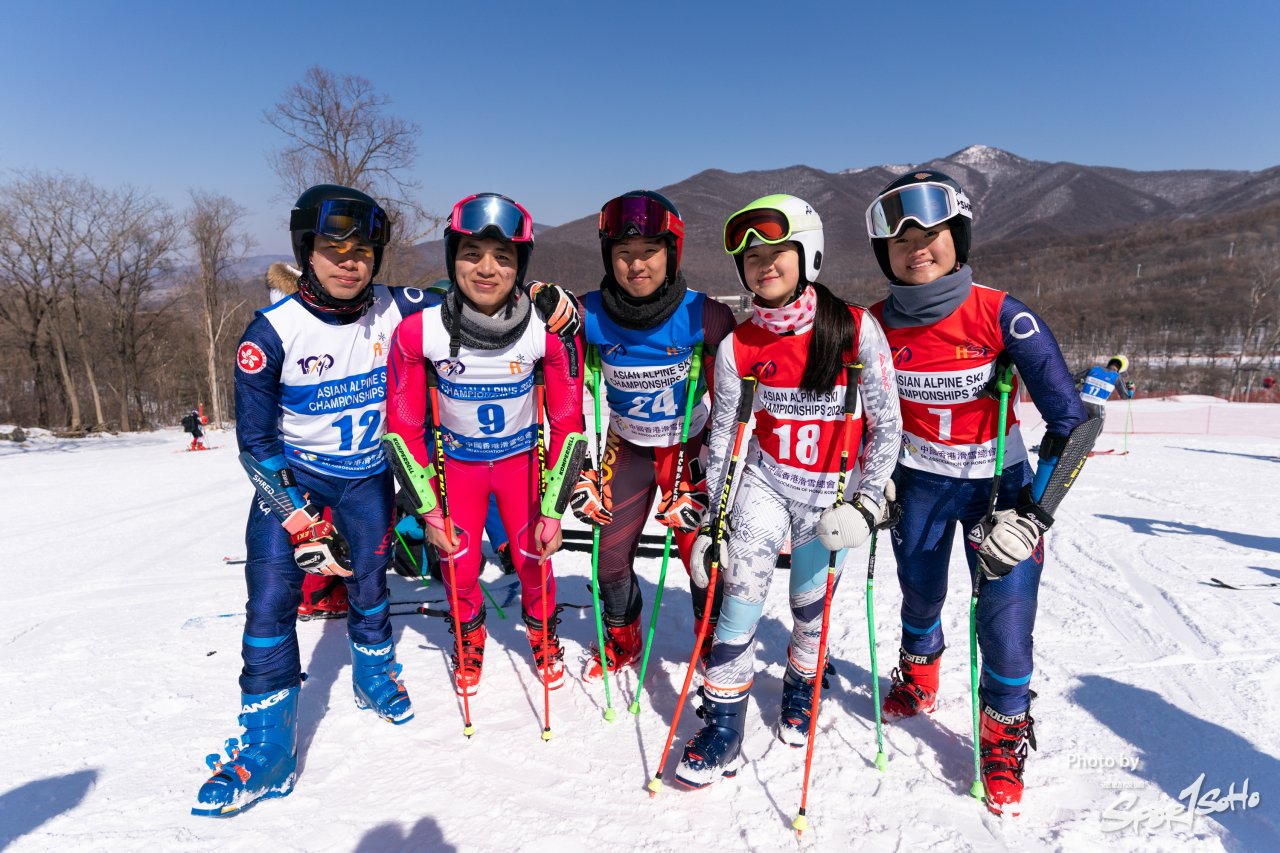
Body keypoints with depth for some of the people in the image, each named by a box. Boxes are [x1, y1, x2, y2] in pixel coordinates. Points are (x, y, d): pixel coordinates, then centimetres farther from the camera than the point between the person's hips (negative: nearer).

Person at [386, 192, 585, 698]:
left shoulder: (550, 331, -23)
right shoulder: (417, 332, -24)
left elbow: (567, 422, -12)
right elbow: (405, 427, -12)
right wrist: (429, 509, -10)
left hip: (522, 459, 0)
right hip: (457, 461, 0)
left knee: (533, 560, 2)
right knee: (459, 569, 4)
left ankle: (543, 637, 35)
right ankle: (469, 642, 37)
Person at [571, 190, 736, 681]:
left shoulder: (702, 315, -23)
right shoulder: (589, 315, -19)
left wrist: (715, 459, -9)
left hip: (690, 448, -2)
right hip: (627, 447, 2)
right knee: (611, 556, 10)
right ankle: (621, 641, 40)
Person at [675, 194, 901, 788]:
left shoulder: (855, 329, -14)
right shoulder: (738, 346, -6)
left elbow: (887, 425, -9)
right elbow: (722, 436, 1)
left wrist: (867, 505, -16)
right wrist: (712, 521, 0)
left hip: (831, 494, -1)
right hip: (763, 482, 1)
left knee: (810, 605, 10)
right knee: (743, 592, -13)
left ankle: (801, 688, 42)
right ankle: (723, 725, 4)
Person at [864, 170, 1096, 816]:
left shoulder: (1000, 315, -20)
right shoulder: (879, 325, -9)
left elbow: (1069, 422, -19)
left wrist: (1032, 513, -22)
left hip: (997, 481, -2)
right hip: (918, 481, 3)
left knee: (1006, 609, -6)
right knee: (920, 593, 15)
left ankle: (1005, 739, 21)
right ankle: (919, 681, 48)